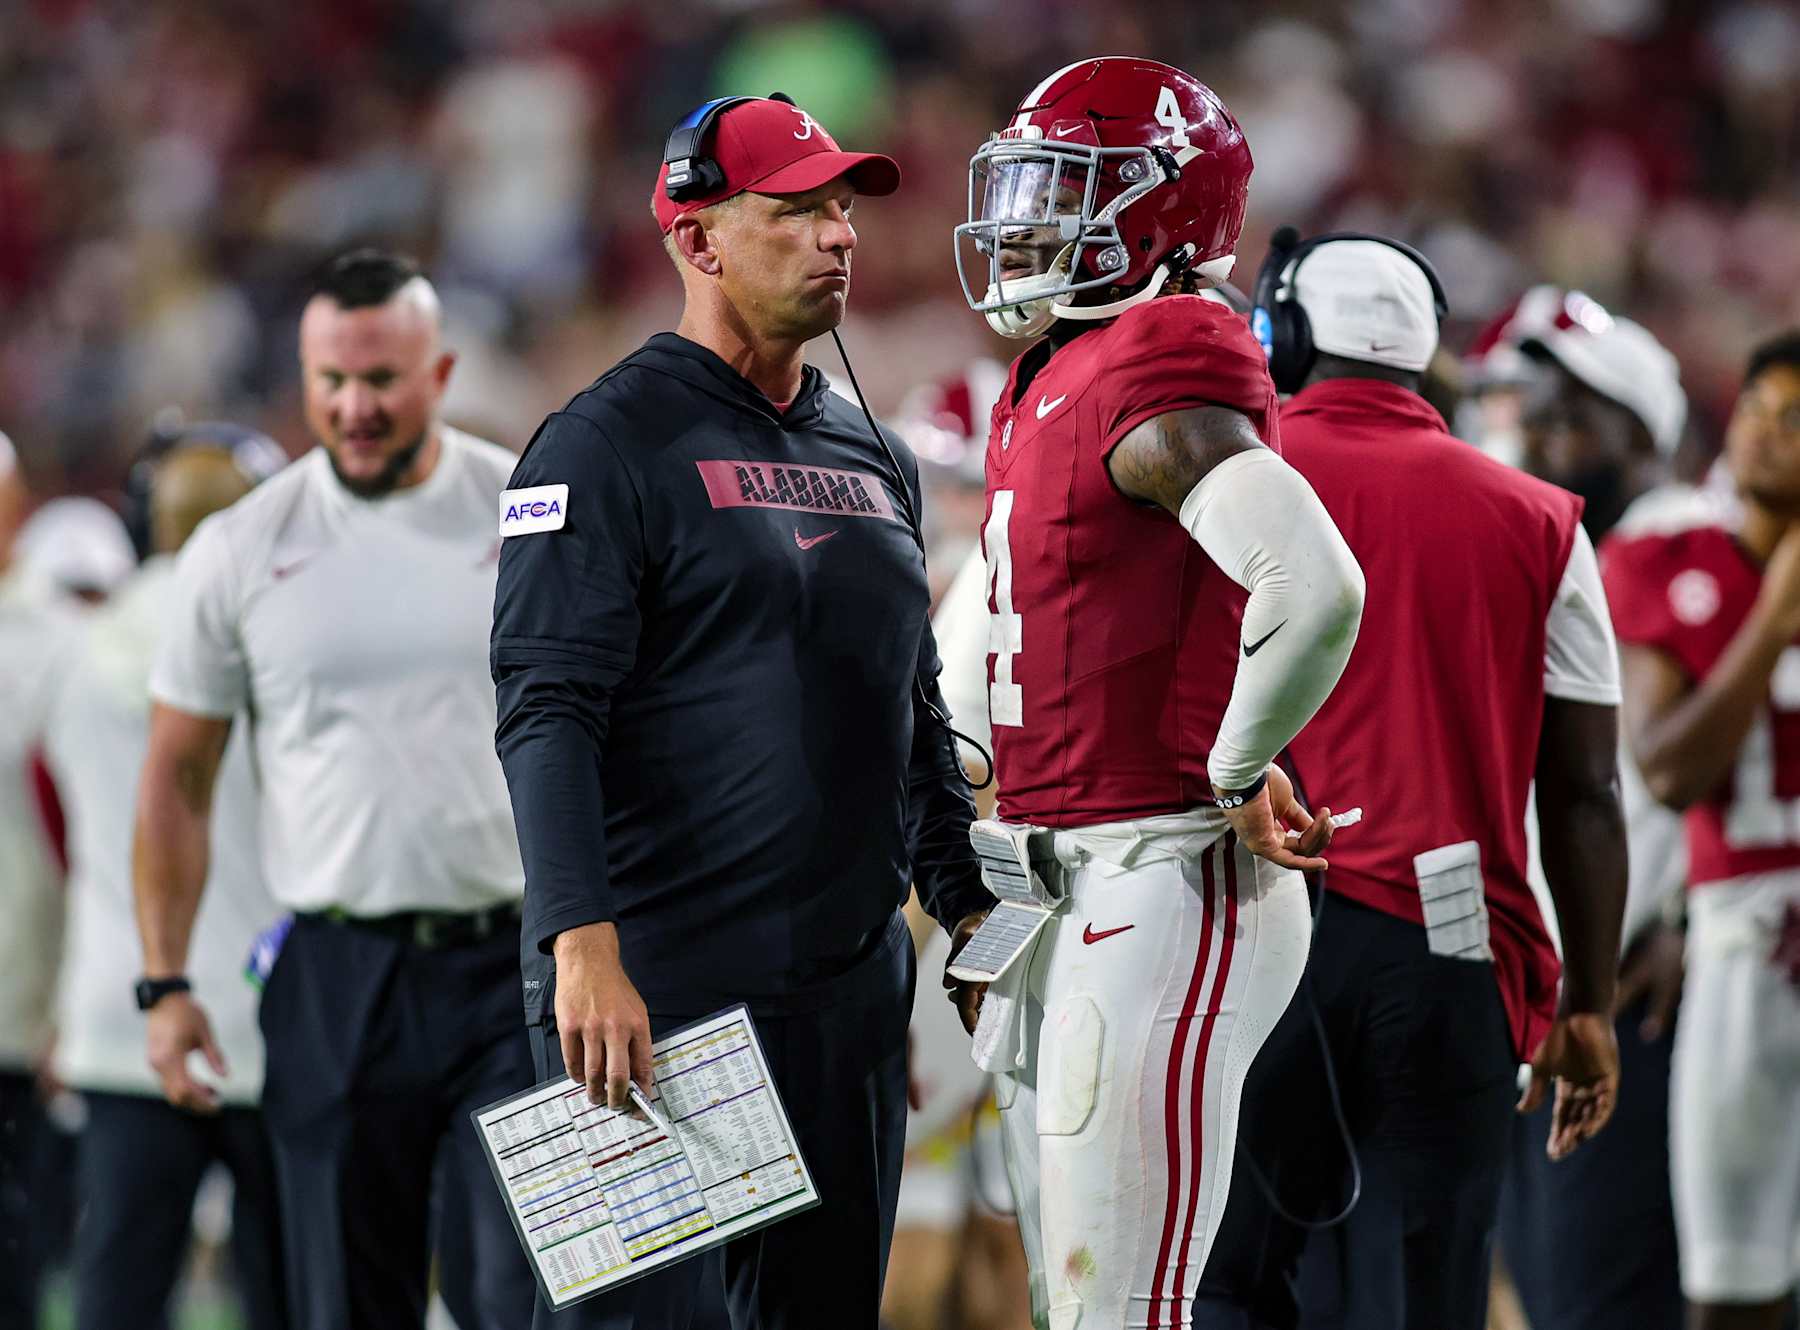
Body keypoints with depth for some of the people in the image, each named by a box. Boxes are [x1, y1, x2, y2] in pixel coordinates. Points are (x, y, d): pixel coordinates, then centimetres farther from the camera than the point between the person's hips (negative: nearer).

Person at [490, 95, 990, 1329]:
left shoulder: (875, 461, 17)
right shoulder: (610, 443, -7)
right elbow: (548, 716, -15)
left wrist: (972, 915, 18)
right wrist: (585, 948, -25)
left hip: (850, 984, 7)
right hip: (658, 983, -7)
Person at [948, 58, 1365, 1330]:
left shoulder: (1162, 372, -16)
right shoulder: (1053, 382, 16)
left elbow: (1317, 590, -32)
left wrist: (1236, 779, -17)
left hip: (1165, 889, -10)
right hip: (1067, 892, 10)